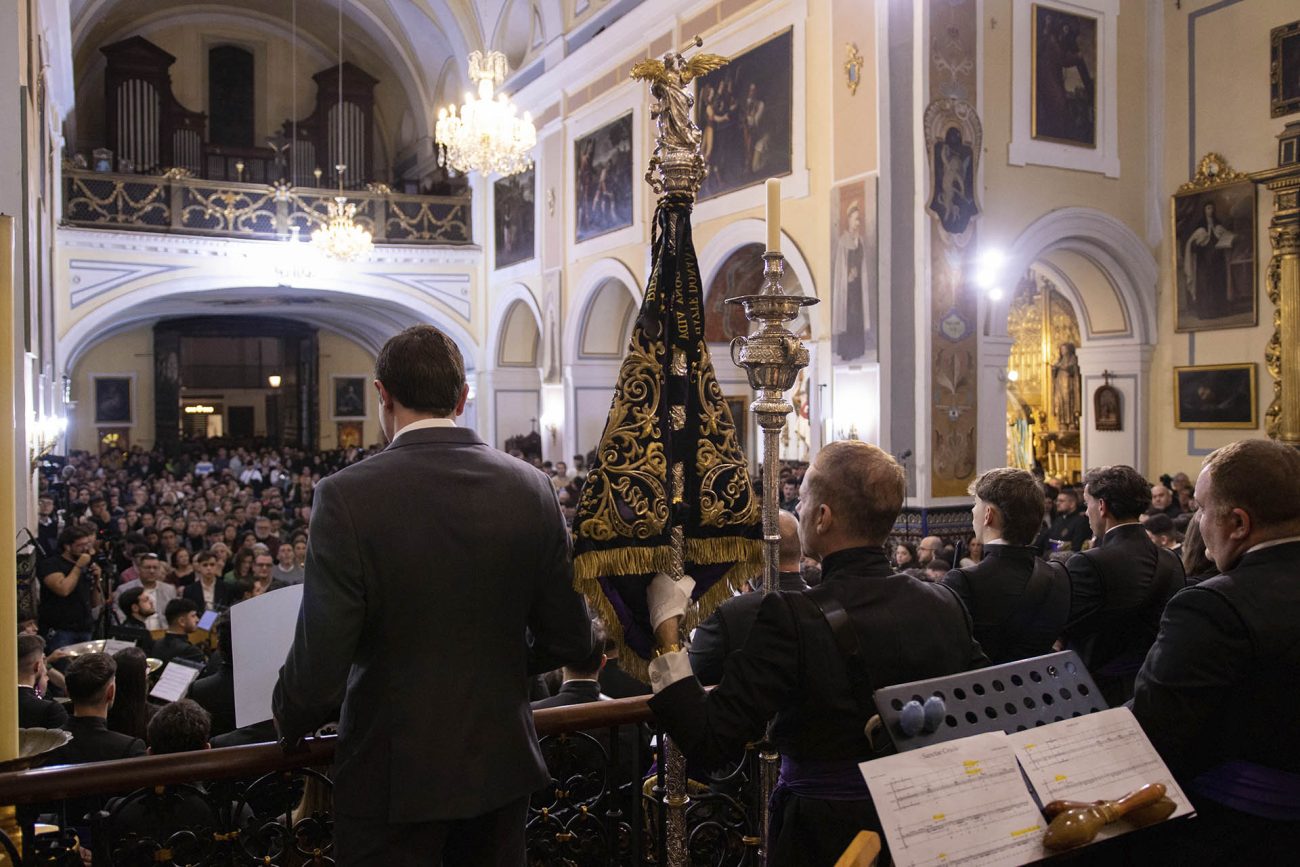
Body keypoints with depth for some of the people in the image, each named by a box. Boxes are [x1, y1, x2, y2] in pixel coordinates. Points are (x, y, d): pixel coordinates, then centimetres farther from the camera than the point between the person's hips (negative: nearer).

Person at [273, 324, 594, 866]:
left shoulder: (347, 496, -19)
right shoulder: (531, 488, -6)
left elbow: (319, 668, -19)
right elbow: (568, 642, 0)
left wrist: (289, 721, 3)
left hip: (392, 778, -4)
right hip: (501, 765, 4)